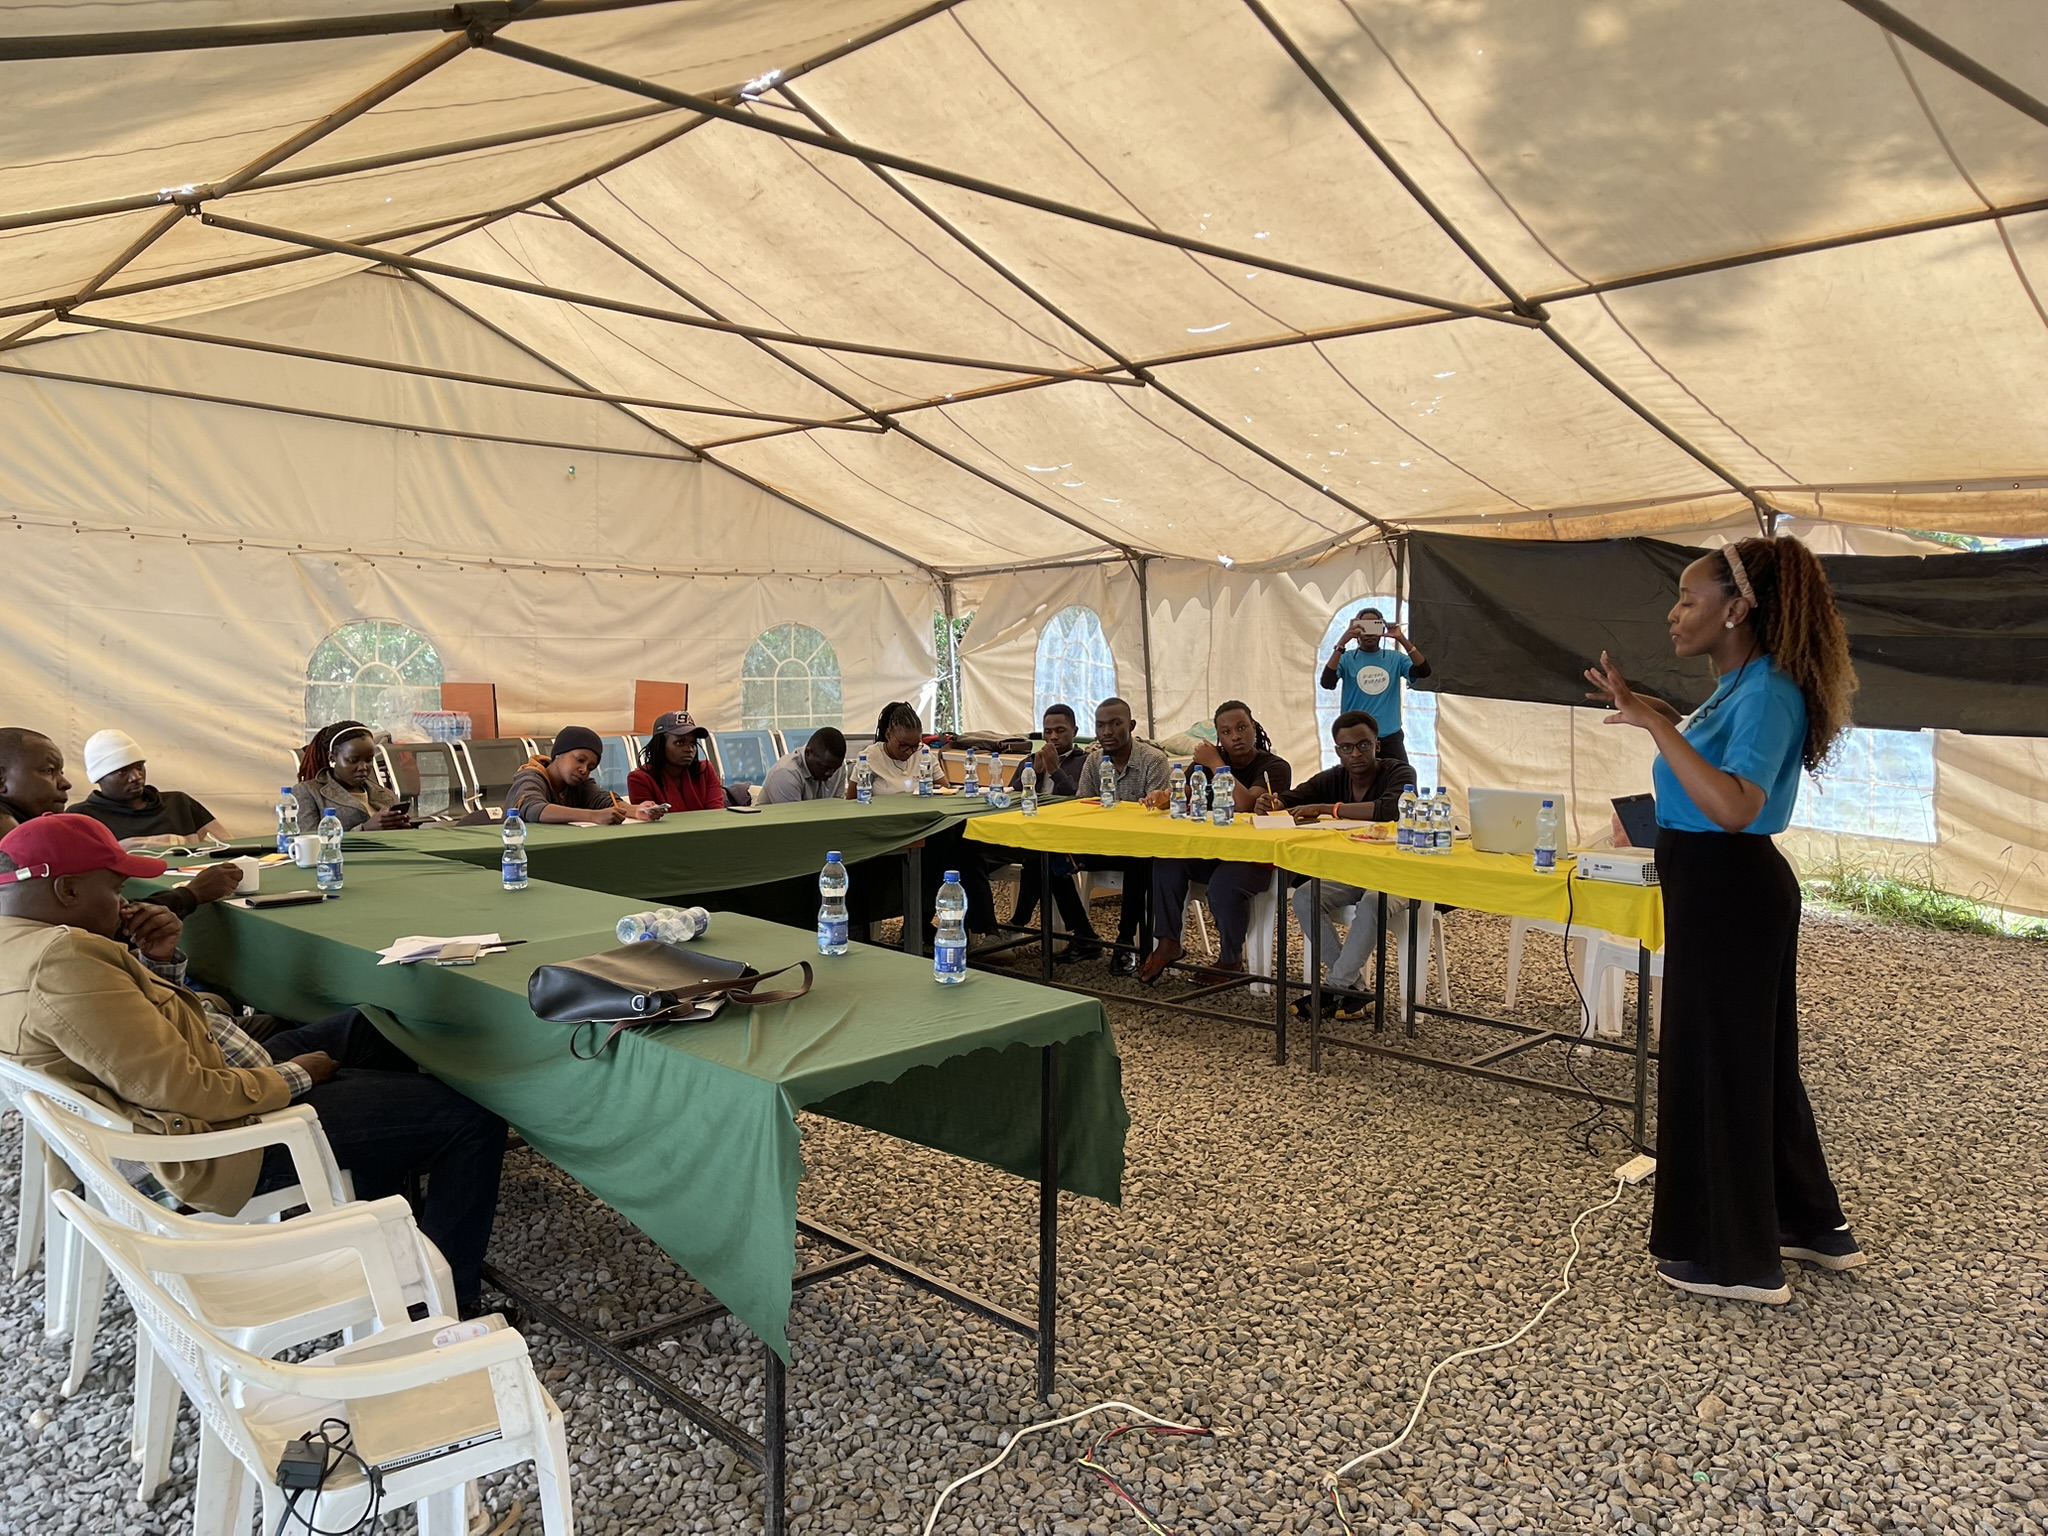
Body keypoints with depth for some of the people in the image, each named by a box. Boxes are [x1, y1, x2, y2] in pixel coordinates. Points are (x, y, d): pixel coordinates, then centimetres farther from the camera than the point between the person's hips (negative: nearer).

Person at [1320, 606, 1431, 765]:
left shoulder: (1395, 658, 6)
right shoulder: (1347, 658, -1)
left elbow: (1423, 671, -8)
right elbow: (1327, 683, -17)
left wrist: (1401, 639, -15)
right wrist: (1342, 643, -21)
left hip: (1390, 737, 2)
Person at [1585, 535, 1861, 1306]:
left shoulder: (1768, 693, -21)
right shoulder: (1738, 686, 9)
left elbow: (1733, 806, -33)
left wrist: (1657, 725, -31)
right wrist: (1645, 710, 16)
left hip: (1727, 893, -10)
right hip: (1729, 889, 10)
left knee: (1714, 1064, 2)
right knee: (1756, 1058, 20)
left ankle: (1738, 1260, 17)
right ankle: (1811, 1224, 36)